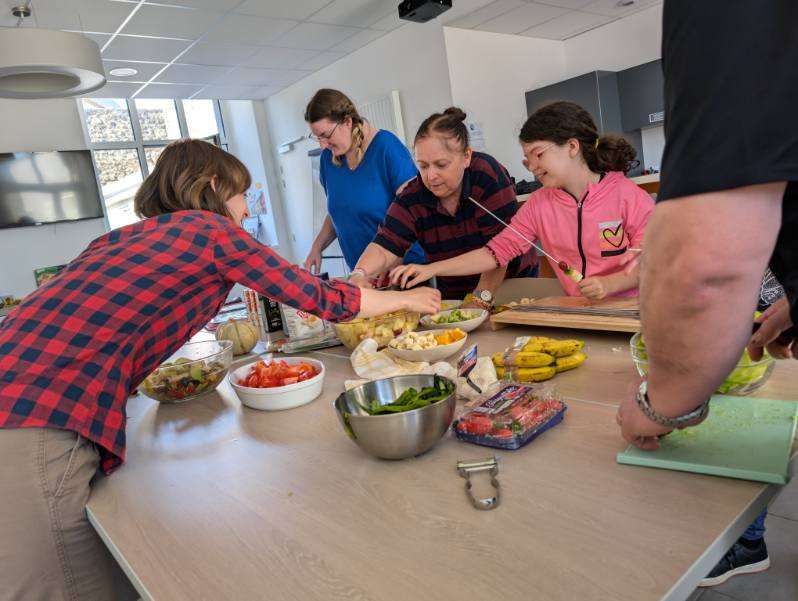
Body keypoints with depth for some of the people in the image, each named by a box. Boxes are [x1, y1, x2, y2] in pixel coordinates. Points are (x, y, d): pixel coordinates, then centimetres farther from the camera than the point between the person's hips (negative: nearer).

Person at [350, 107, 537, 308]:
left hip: (512, 281, -2)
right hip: (455, 297, 3)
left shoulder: (489, 176, -18)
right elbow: (385, 248, -18)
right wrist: (359, 275, -38)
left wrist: (481, 300, -25)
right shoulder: (411, 199, -9)